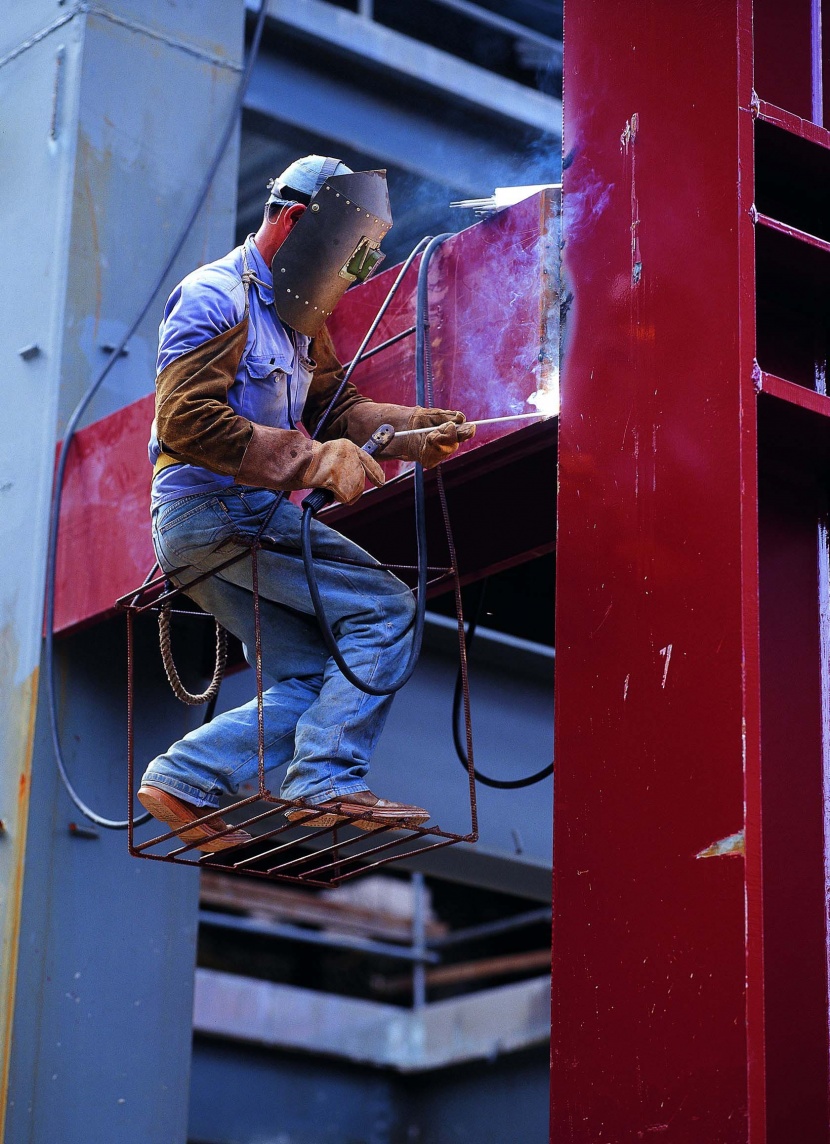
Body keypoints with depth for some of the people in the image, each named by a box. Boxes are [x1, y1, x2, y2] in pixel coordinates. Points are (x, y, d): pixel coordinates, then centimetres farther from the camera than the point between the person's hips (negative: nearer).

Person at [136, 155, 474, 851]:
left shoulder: (298, 318, 22)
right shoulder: (216, 298, -10)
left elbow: (332, 409, 19)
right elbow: (187, 421, -21)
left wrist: (414, 430, 0)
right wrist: (316, 462, -26)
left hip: (244, 520, 10)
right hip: (214, 511, -10)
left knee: (312, 682, 6)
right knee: (385, 608, -14)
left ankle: (183, 781, 5)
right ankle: (326, 783, -15)